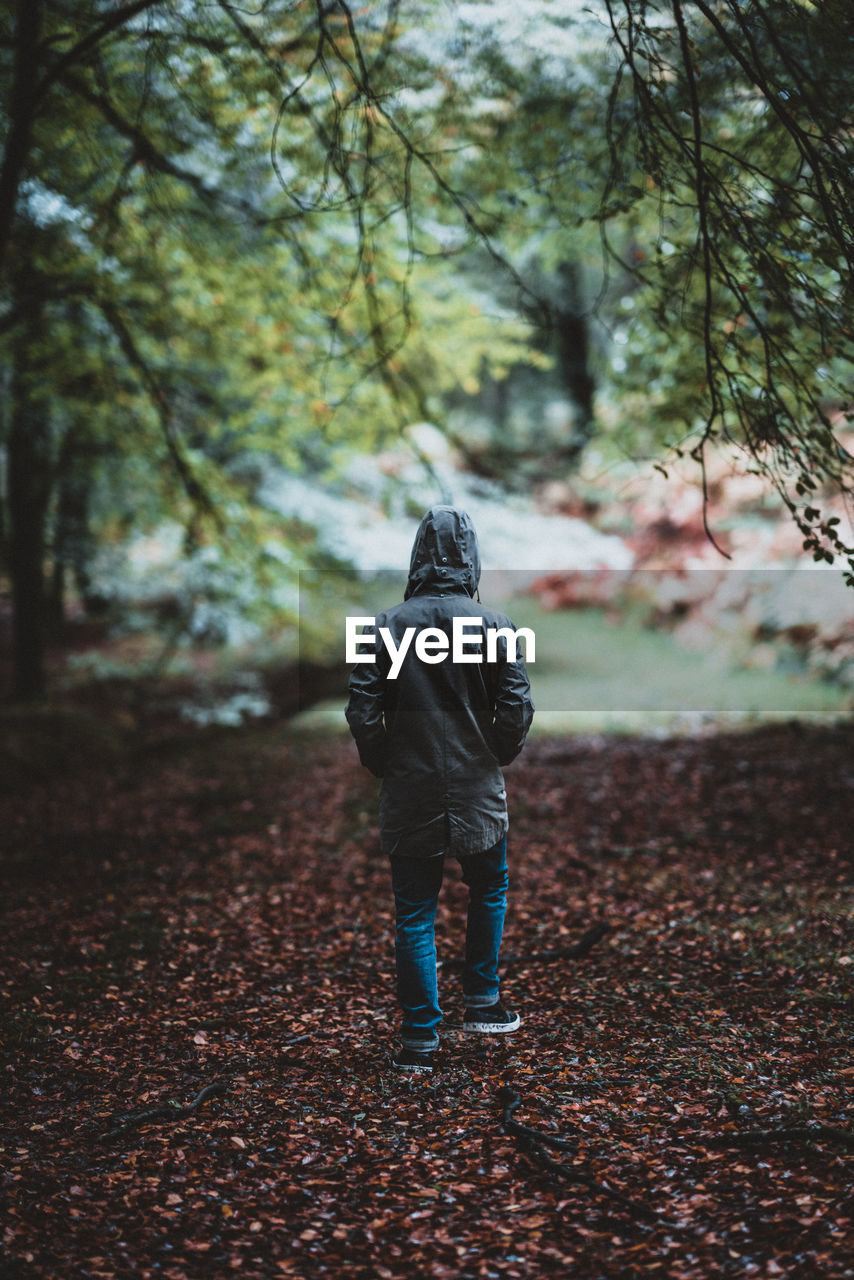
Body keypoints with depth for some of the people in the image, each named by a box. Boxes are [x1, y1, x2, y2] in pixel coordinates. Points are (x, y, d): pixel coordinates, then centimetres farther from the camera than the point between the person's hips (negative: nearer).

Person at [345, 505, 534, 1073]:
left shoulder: (387, 626, -7)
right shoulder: (496, 626, -7)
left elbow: (363, 715, -9)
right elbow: (518, 711, -8)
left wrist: (386, 766, 7)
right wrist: (492, 760, 10)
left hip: (409, 793, 0)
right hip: (478, 792, 0)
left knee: (414, 914, 7)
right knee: (489, 891, 24)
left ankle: (421, 1036, 9)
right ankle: (482, 1003, 28)